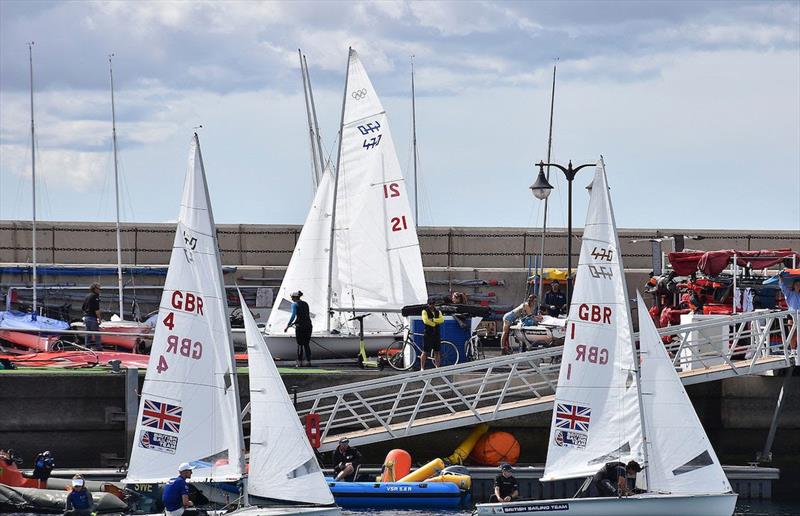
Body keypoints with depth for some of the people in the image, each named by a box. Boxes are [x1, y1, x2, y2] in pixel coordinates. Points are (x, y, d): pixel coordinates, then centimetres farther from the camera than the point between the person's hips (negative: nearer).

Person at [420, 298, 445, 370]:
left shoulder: (438, 311, 13)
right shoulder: (425, 311, 1)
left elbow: (442, 319, -3)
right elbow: (426, 320, -14)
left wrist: (433, 320, -15)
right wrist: (435, 324, -8)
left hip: (437, 334, 4)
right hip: (428, 334, -4)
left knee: (437, 352, 6)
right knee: (425, 352, -4)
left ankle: (437, 367, 11)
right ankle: (422, 368, -1)